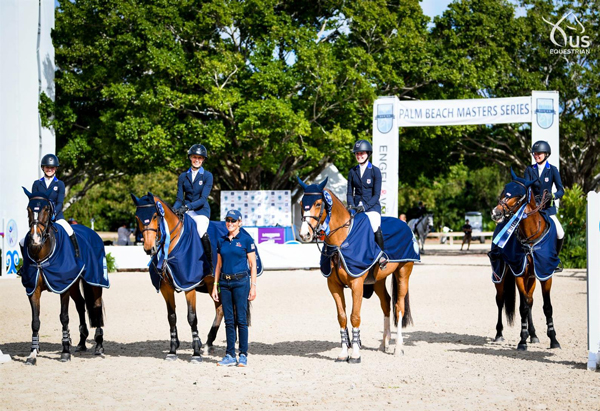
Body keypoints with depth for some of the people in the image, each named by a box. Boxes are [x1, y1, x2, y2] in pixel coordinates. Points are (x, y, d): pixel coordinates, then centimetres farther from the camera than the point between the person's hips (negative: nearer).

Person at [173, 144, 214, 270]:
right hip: (186, 211, 4)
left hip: (201, 210, -4)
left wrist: (187, 206, -24)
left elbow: (203, 198, -9)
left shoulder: (207, 176, 2)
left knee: (201, 232, -29)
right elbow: (179, 199, 9)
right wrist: (174, 210, -12)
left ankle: (210, 264, -15)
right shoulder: (183, 176, 13)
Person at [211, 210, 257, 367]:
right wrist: (215, 286, 10)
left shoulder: (246, 240, -2)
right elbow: (219, 265, 15)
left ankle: (243, 355, 3)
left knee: (241, 319, -3)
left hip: (241, 281, -4)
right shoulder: (221, 241, 11)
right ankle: (230, 355, 11)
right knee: (229, 320, 7)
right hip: (225, 282, 4)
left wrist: (253, 286, -8)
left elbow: (253, 265, -2)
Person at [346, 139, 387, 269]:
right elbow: (349, 193, 12)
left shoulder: (375, 171, 0)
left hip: (372, 207, -4)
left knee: (376, 228, -27)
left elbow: (376, 194, -5)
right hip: (356, 208, 4)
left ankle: (382, 256, -8)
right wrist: (351, 206, -7)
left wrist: (365, 206, -18)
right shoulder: (352, 172, 12)